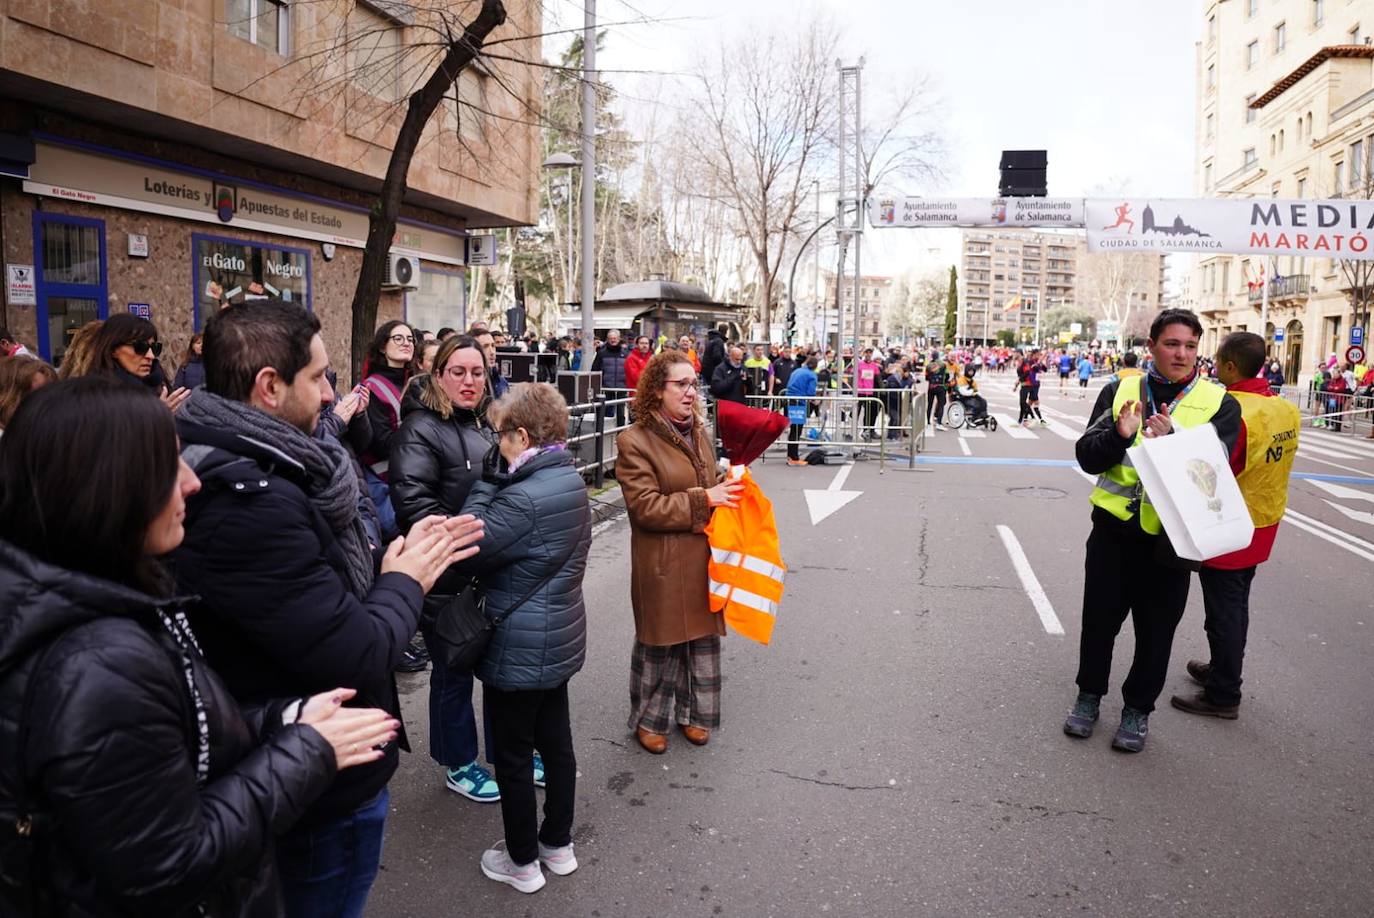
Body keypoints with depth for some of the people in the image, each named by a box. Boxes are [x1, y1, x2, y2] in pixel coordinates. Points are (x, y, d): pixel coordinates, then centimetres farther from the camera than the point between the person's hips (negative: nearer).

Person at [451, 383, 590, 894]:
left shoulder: (524, 497, -27)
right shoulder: (569, 479, 1)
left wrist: (486, 482, -14)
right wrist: (498, 481, -2)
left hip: (518, 650, -8)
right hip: (561, 641, 8)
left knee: (513, 757, 10)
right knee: (556, 741, 20)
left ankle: (523, 862, 27)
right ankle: (559, 844, 37)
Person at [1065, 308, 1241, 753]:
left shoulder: (1219, 404, -2)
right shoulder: (1120, 392, 1)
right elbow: (1087, 457, -1)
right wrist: (1119, 435, -20)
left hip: (1170, 536, -1)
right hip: (1114, 528, 1)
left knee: (1156, 629, 11)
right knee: (1100, 617, 12)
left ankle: (1138, 708, 31)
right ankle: (1090, 694, 33)